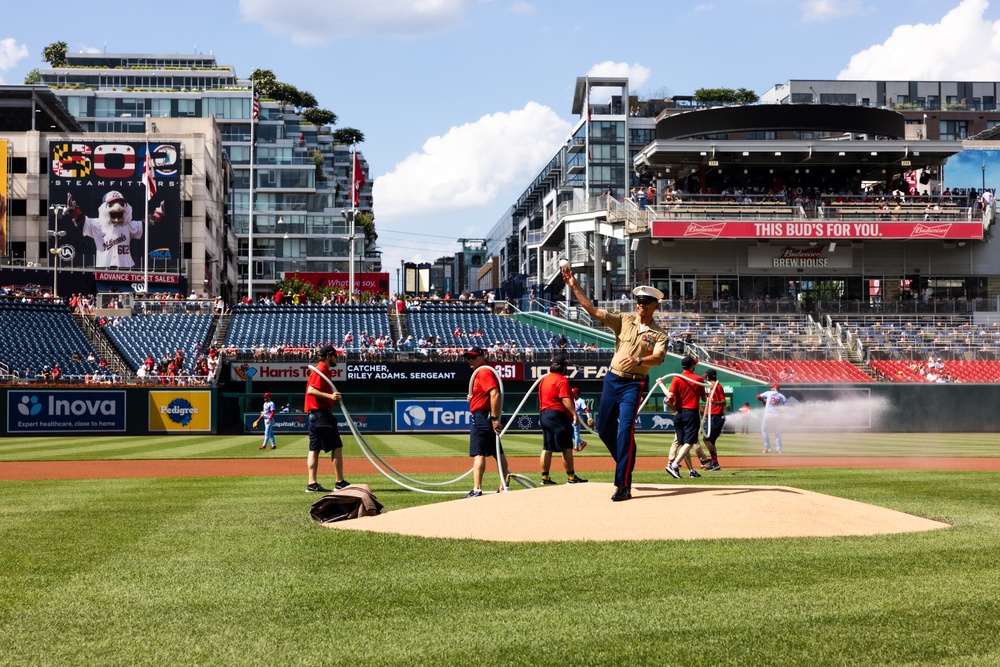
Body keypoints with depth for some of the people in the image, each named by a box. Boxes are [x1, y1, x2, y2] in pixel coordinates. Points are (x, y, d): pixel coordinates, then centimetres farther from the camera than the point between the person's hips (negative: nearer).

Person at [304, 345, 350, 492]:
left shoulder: (323, 370, 19)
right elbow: (311, 390, -22)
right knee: (337, 447, -7)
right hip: (321, 413, -10)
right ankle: (340, 482, -6)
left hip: (314, 414, 10)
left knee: (314, 449, 5)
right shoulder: (321, 370, -11)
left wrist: (333, 397, 13)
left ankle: (312, 484, 3)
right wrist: (330, 396, -30)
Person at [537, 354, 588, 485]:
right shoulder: (561, 380, -11)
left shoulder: (545, 379, 16)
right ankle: (571, 477, -4)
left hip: (543, 414, 9)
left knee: (547, 448, 10)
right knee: (567, 447, -4)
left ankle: (545, 477, 10)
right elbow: (565, 399, -22)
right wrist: (574, 413, -26)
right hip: (558, 415, -9)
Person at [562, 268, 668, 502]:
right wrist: (575, 288, -13)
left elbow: (658, 358, -20)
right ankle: (626, 463, 35)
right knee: (604, 428, 11)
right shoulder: (623, 320, 5)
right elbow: (594, 311, -3)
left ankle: (623, 486, -14)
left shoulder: (659, 334, -2)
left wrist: (639, 360, -40)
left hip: (634, 384, -4)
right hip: (612, 379, 4)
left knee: (625, 430, -15)